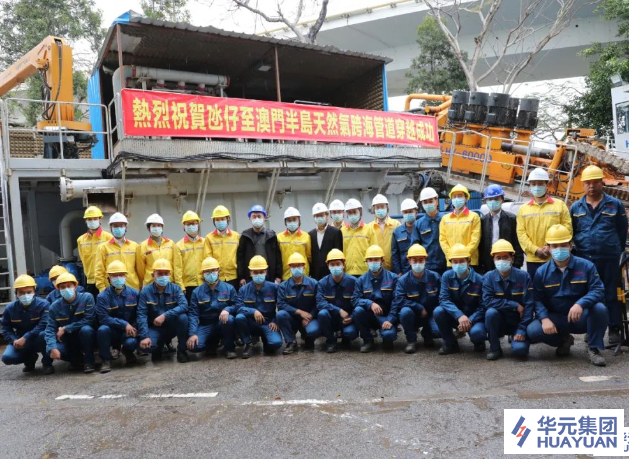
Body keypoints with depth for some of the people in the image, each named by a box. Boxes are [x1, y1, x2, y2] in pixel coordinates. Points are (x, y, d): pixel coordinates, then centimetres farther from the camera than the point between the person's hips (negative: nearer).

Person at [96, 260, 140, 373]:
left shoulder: (134, 293, -1)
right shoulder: (103, 296, -10)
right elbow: (103, 318, -17)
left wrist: (133, 328, -17)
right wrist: (124, 324, -23)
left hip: (129, 330, 1)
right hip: (112, 331, -1)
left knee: (132, 343, -31)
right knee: (102, 329, -34)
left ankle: (127, 352, 11)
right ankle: (106, 360, -10)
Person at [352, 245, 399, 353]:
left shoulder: (393, 278, -3)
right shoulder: (361, 280, 1)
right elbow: (355, 299, -9)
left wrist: (390, 320, -21)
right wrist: (370, 304, -27)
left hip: (386, 317, -2)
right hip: (369, 316, 2)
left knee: (388, 334, -33)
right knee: (358, 310, -29)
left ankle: (388, 340, 8)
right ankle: (368, 340, -7)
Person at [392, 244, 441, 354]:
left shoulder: (434, 277, -5)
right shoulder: (403, 280, -11)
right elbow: (399, 301, -21)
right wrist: (420, 308, -23)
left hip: (430, 315, 2)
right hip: (413, 316, -1)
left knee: (438, 331, -27)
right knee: (405, 311, -35)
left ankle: (427, 334, 13)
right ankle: (411, 341, -11)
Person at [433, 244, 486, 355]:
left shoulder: (479, 280, -13)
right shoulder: (447, 276, -8)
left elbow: (482, 306, -11)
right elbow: (443, 299, -19)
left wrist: (470, 320, -27)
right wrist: (459, 315, -34)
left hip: (473, 317, -2)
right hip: (454, 316, 3)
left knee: (476, 332, -35)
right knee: (438, 311, -28)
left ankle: (479, 342, 6)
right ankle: (450, 343, -5)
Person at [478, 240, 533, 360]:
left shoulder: (523, 276, -10)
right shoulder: (488, 277, -8)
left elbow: (529, 305, -12)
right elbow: (487, 301, -20)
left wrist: (522, 330, -18)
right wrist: (514, 305, -23)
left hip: (518, 321, -1)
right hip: (499, 321, 1)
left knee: (520, 349, -26)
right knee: (491, 312, -32)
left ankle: (515, 336, 12)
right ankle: (495, 348, -11)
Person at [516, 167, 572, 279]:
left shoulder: (560, 205, 7)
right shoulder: (523, 209, 9)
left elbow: (567, 228, 0)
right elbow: (521, 233, 1)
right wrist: (536, 250, -12)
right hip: (533, 259, 1)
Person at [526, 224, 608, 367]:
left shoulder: (586, 266, -4)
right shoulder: (542, 272, -2)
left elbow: (598, 290, -14)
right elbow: (537, 299, -6)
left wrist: (580, 304, -34)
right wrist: (544, 318, -24)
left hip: (581, 318, -1)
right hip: (555, 319, 1)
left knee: (599, 308, -32)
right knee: (532, 331, -25)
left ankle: (594, 348, -8)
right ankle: (564, 340, 9)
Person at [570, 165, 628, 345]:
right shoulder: (575, 207, 7)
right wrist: (574, 254, 9)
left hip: (609, 259, -2)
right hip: (583, 259, 2)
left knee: (610, 294, 4)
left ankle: (614, 330, 12)